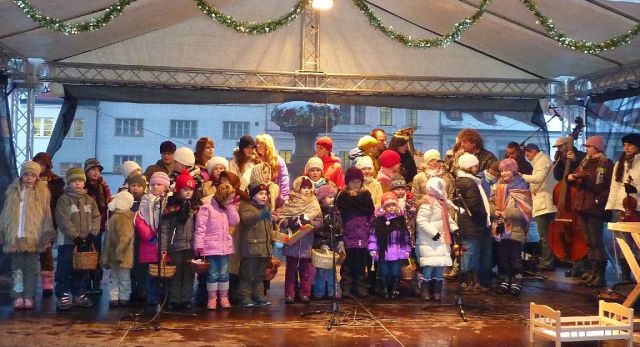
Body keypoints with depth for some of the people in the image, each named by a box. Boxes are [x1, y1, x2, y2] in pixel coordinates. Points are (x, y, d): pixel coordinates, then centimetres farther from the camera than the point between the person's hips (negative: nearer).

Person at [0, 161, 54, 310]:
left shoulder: (43, 192, 1)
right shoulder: (13, 191, 9)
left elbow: (47, 214, -3)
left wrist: (47, 234, -9)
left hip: (34, 238, -2)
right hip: (14, 237, 3)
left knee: (31, 268, 4)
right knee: (17, 268, 6)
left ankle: (29, 297, 9)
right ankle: (18, 297, 10)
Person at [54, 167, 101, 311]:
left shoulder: (90, 200, 9)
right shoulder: (63, 200, -5)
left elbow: (96, 218, 3)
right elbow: (64, 221, -14)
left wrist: (92, 235, -11)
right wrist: (76, 237, -19)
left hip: (86, 242, 4)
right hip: (67, 241, -4)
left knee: (82, 271, 11)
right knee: (65, 271, -1)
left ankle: (79, 295, 22)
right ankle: (63, 296, 6)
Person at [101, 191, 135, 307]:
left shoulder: (123, 218, -19)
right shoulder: (115, 216, 11)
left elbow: (125, 237, -26)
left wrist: (119, 254, -25)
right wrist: (106, 256, 21)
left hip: (121, 256, -9)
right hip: (114, 255, 9)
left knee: (124, 279, 3)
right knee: (114, 278, 14)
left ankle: (124, 299, 10)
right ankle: (114, 298, 20)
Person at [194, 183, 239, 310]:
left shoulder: (227, 209, 13)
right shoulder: (207, 208, -10)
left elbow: (235, 221, 1)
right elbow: (200, 228, -13)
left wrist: (231, 206, -3)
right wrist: (199, 245, -18)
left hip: (225, 247, 6)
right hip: (211, 247, -6)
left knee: (224, 274, 10)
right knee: (213, 274, 1)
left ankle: (224, 297, 19)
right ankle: (212, 298, 10)